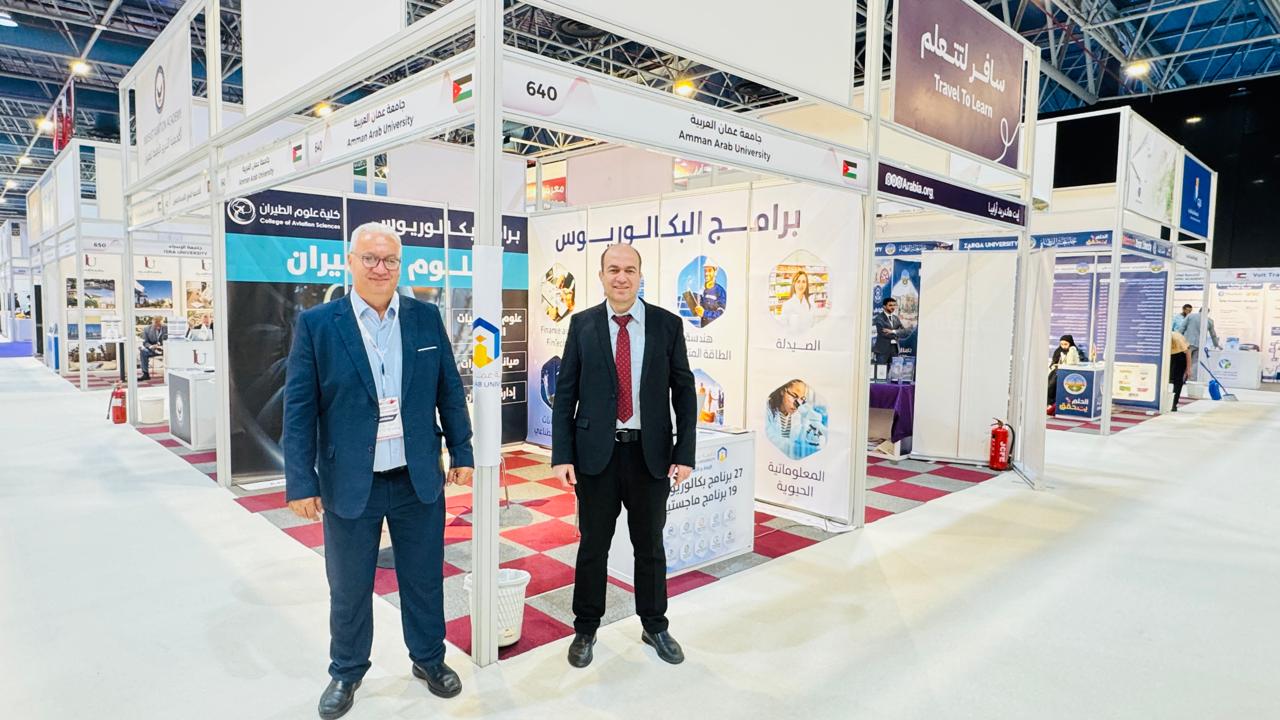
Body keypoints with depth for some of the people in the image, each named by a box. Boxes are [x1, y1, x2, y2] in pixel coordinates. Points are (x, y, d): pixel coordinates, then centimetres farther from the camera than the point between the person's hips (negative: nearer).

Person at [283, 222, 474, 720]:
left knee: (424, 580, 16)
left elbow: (450, 390, 6)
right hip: (350, 484, -1)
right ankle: (346, 673, 38)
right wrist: (301, 482, -9)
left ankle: (429, 659, 38)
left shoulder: (426, 317, 1)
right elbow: (299, 409, -7)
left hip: (419, 480, 2)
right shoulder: (316, 323, -6)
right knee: (349, 589, 15)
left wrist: (461, 453, 4)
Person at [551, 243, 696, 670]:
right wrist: (562, 455, -6)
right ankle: (585, 629, 30)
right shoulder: (582, 324, 0)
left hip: (650, 453, 1)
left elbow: (684, 393, 1)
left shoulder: (667, 325, -1)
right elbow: (565, 394, 0)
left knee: (650, 546, 15)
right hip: (596, 452, 0)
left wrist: (684, 454, -5)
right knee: (593, 546, 11)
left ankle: (655, 626, 34)